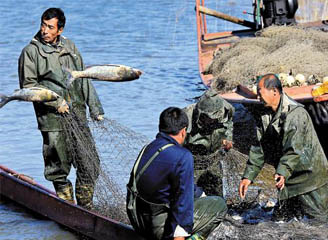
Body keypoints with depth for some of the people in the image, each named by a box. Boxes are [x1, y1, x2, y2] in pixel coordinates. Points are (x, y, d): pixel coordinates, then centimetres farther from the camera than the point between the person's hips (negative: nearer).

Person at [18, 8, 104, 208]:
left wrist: (95, 108, 15)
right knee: (59, 167, -1)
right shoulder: (31, 52, -1)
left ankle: (86, 208, 14)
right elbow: (28, 85, -5)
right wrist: (55, 102, -12)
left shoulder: (70, 47, 13)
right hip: (52, 119, -4)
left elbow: (84, 79, 19)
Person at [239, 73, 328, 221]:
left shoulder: (296, 113, -19)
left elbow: (294, 149, -29)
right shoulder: (265, 118, 7)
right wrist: (248, 176, 1)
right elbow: (259, 150, 9)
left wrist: (282, 173, -41)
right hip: (288, 182, 8)